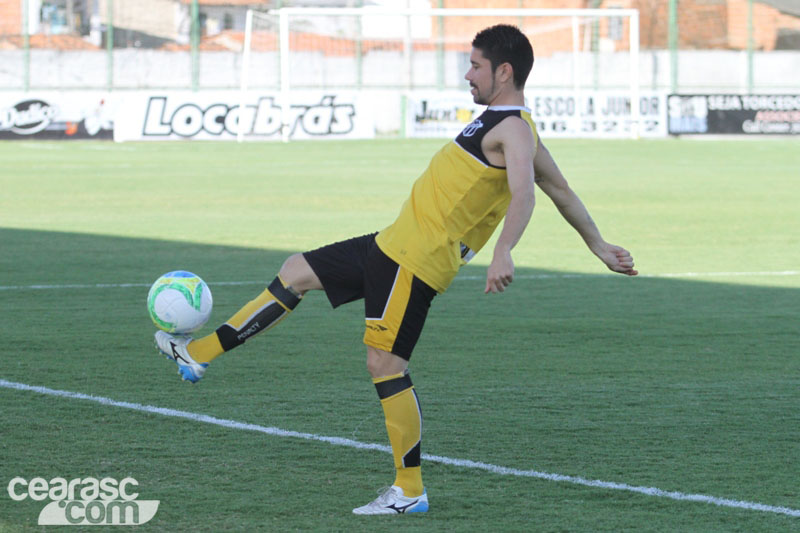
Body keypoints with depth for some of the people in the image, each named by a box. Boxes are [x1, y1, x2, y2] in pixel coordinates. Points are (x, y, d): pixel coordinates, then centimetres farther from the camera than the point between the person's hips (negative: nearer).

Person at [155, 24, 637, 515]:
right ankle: (201, 354, 22)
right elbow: (562, 190, 24)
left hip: (416, 261, -11)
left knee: (385, 364, -10)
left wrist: (503, 253, -46)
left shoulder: (513, 129, -14)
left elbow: (523, 194, -31)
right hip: (395, 244, 11)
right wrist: (599, 245, 33)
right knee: (298, 271, 16)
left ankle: (410, 493, -1)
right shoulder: (499, 121, 17)